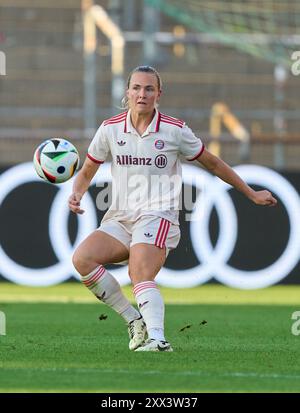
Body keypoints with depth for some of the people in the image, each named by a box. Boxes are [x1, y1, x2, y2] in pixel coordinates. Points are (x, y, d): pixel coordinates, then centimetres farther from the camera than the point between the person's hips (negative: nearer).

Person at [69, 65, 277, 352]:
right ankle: (135, 320, -13)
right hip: (119, 220, 4)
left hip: (158, 217, -4)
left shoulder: (175, 130, 2)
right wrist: (77, 195, -2)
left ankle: (157, 339, -43)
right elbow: (87, 171, 20)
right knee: (82, 259, -21)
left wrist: (252, 194, 20)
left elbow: (213, 164, 15)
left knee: (141, 277, -29)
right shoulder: (110, 129, 7)